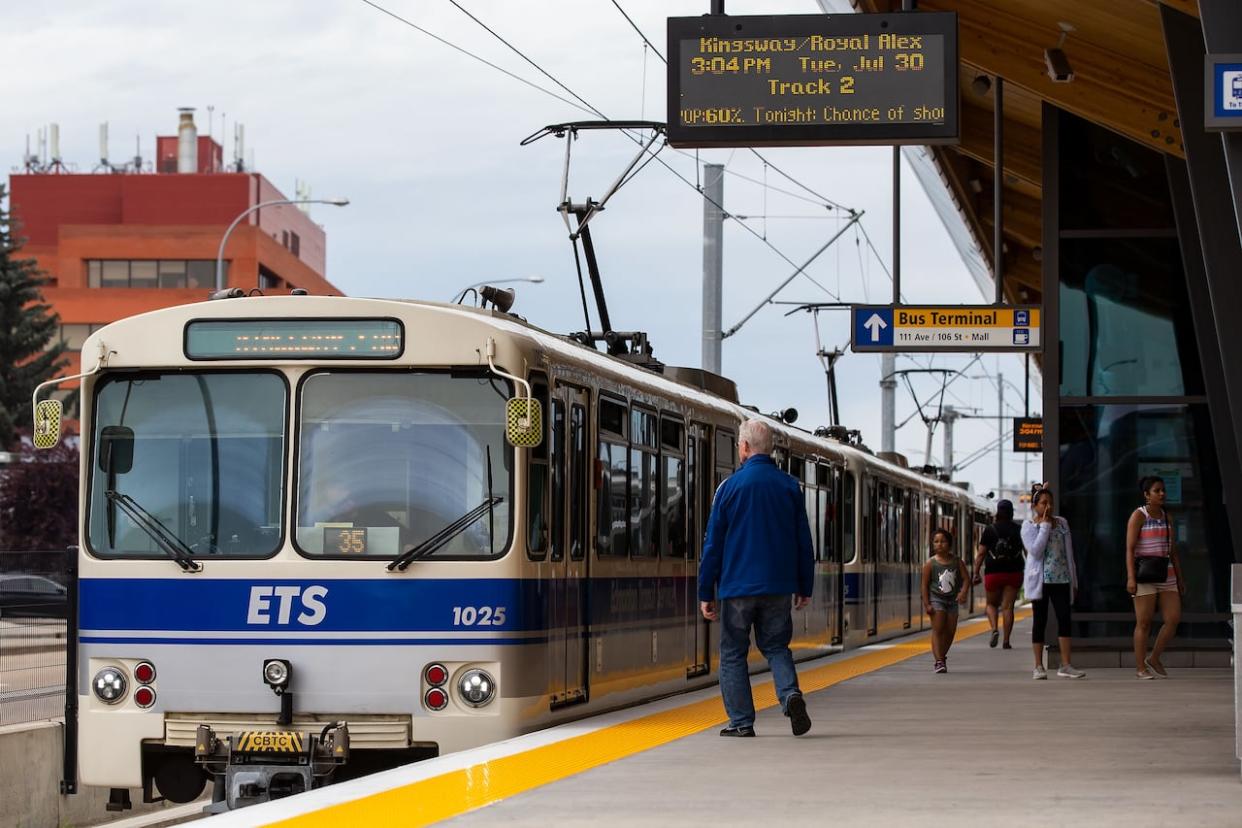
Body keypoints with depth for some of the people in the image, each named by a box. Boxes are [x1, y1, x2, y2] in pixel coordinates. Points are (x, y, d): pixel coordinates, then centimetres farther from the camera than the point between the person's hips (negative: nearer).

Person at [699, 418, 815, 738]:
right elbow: (804, 541, 6)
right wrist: (805, 587, 14)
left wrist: (706, 593, 1)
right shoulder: (790, 486, 4)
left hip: (737, 586, -3)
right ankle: (791, 694, -13)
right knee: (775, 646, 14)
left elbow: (713, 544, -4)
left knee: (733, 653, 8)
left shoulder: (731, 487, -5)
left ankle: (741, 721, 5)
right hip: (778, 587, 3)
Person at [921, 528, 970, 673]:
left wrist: (963, 592, -18)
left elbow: (966, 578, 2)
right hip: (936, 599, -3)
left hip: (952, 600, 3)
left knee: (950, 631, 6)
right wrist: (926, 604, -10)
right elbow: (925, 585, -4)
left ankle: (942, 657, 25)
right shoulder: (930, 563, -5)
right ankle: (938, 661, -15)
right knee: (937, 630, -11)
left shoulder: (957, 562, 2)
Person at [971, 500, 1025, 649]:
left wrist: (976, 573, 3)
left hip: (993, 573, -1)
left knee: (992, 604, 15)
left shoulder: (990, 530, -1)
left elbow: (981, 554, -2)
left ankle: (994, 629, -11)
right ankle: (1006, 641, 1)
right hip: (1014, 573, 1)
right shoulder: (1019, 530, 2)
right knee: (1008, 606, 4)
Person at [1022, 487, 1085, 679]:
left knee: (1064, 619, -6)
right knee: (1040, 621, 1)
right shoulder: (1029, 525, -1)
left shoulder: (1061, 523, 11)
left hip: (1061, 579, 3)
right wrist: (1045, 525, -13)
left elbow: (1069, 553, 13)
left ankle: (1066, 665, -6)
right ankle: (1039, 667, 7)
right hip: (1040, 579, -3)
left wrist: (1074, 581, 12)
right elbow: (1035, 551, -16)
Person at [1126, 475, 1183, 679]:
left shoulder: (1167, 517, 15)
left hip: (1165, 574, 6)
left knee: (1173, 618, -4)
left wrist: (1179, 579, 14)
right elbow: (1130, 549, -11)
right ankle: (1141, 668, 3)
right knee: (1144, 622, -3)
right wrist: (1130, 577, -20)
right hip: (1144, 574, -6)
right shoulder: (1138, 516, -4)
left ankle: (1154, 659, 12)